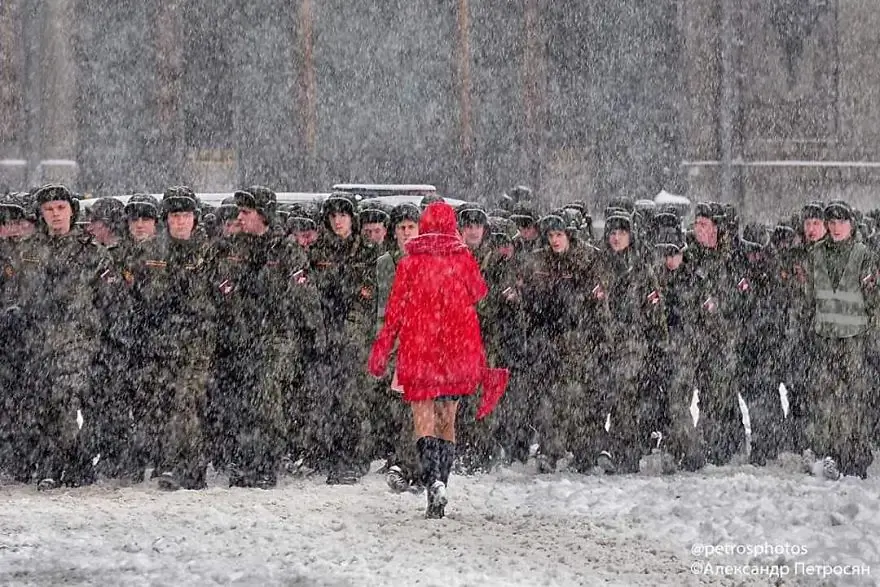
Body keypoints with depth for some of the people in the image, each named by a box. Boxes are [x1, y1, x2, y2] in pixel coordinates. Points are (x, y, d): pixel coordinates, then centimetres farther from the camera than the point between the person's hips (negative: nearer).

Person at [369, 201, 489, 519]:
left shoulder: (410, 263, -4)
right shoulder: (464, 260, 0)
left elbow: (395, 311, -1)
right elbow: (479, 294, 16)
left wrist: (381, 352, 6)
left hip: (419, 349, -2)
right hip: (459, 350, 2)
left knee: (424, 420, -3)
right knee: (447, 420, 13)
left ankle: (434, 480, -26)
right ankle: (440, 487, 10)